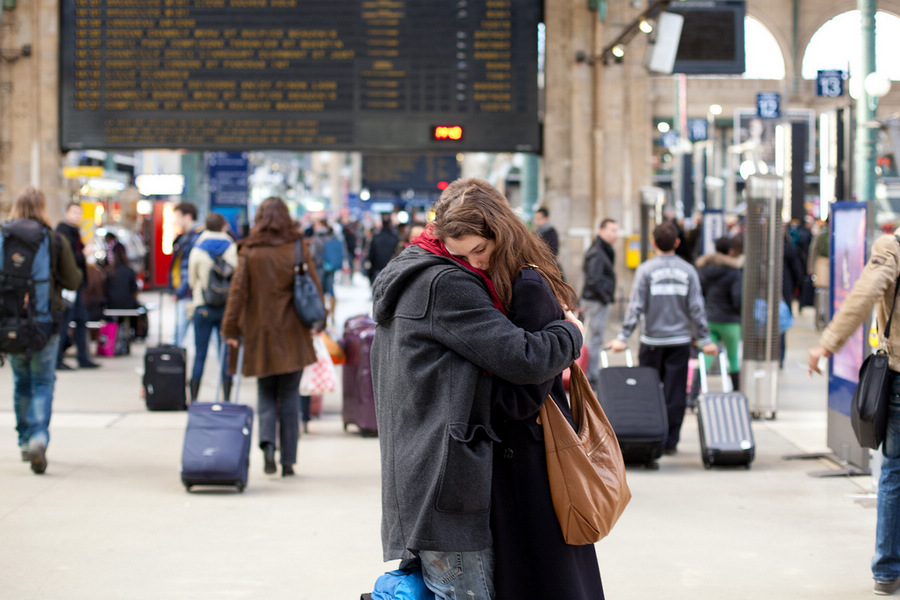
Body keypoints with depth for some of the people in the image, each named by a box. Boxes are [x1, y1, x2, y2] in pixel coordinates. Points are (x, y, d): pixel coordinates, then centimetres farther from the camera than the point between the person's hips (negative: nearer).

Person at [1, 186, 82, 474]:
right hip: (45, 323, -2)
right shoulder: (55, 241, -7)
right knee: (43, 383, 4)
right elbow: (73, 281, -1)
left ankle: (25, 441, 26)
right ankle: (39, 438, -16)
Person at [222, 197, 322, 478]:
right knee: (290, 396, 7)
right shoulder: (297, 246, -2)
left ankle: (267, 440, -13)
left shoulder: (250, 251, -3)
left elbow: (238, 290, -5)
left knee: (266, 393, 13)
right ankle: (288, 461, 7)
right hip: (293, 334, 0)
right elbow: (313, 284, 1)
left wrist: (231, 329, -2)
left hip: (260, 333, 0)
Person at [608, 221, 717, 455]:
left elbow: (636, 306, -8)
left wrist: (623, 337, -7)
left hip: (652, 341, -1)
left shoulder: (646, 269, -5)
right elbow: (696, 308, 0)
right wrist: (705, 339, 6)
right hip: (680, 340, 1)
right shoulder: (688, 270, 1)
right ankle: (670, 441, 4)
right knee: (675, 394, 4)